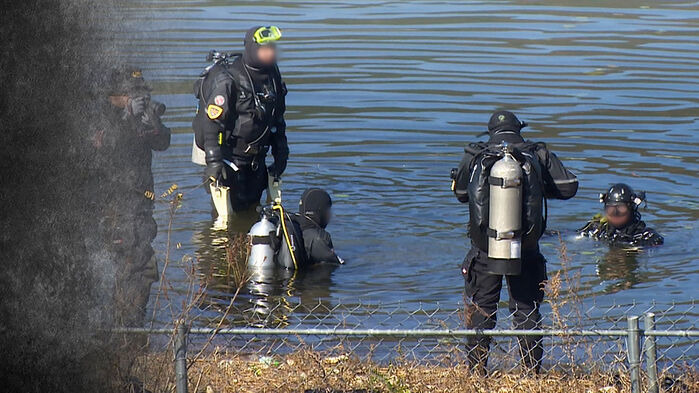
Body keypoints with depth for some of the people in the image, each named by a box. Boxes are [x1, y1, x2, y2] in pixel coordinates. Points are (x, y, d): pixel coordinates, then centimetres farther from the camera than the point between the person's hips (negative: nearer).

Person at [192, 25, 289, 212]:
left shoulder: (272, 75, 3)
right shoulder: (227, 79, -21)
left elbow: (277, 118, 15)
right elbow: (212, 121, -21)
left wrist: (280, 153, 16)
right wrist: (213, 161, -25)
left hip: (255, 158, 7)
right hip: (228, 153, -7)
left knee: (252, 204, 11)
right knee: (233, 207, -6)